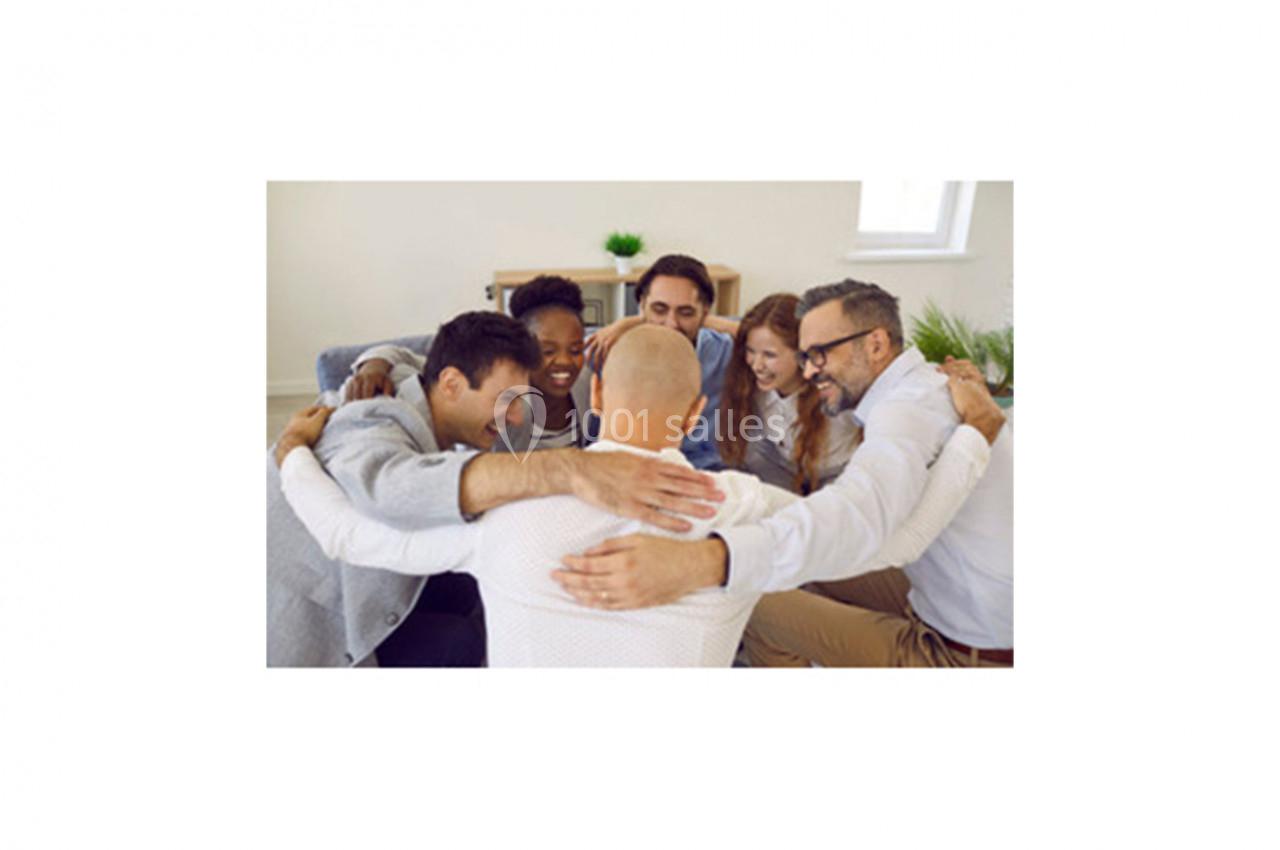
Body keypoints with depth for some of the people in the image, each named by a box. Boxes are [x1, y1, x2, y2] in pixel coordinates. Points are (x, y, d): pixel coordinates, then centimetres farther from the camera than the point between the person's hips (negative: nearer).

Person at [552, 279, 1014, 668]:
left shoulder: (907, 410, -28)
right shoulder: (933, 384, 6)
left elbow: (861, 509, -46)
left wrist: (706, 562, -61)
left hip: (967, 655, -9)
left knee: (759, 608, -8)